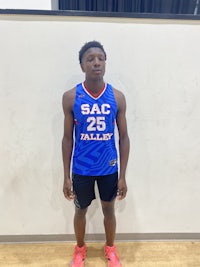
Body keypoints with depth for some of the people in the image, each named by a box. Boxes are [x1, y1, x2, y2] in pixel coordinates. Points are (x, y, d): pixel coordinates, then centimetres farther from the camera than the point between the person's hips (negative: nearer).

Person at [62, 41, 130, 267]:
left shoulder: (117, 97, -7)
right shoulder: (70, 97, -8)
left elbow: (124, 137, -3)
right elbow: (68, 138, -4)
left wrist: (122, 175, -3)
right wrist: (66, 176, -3)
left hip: (109, 168, 1)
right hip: (81, 169, 0)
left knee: (108, 209, 20)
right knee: (80, 210, 20)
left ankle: (110, 248, 49)